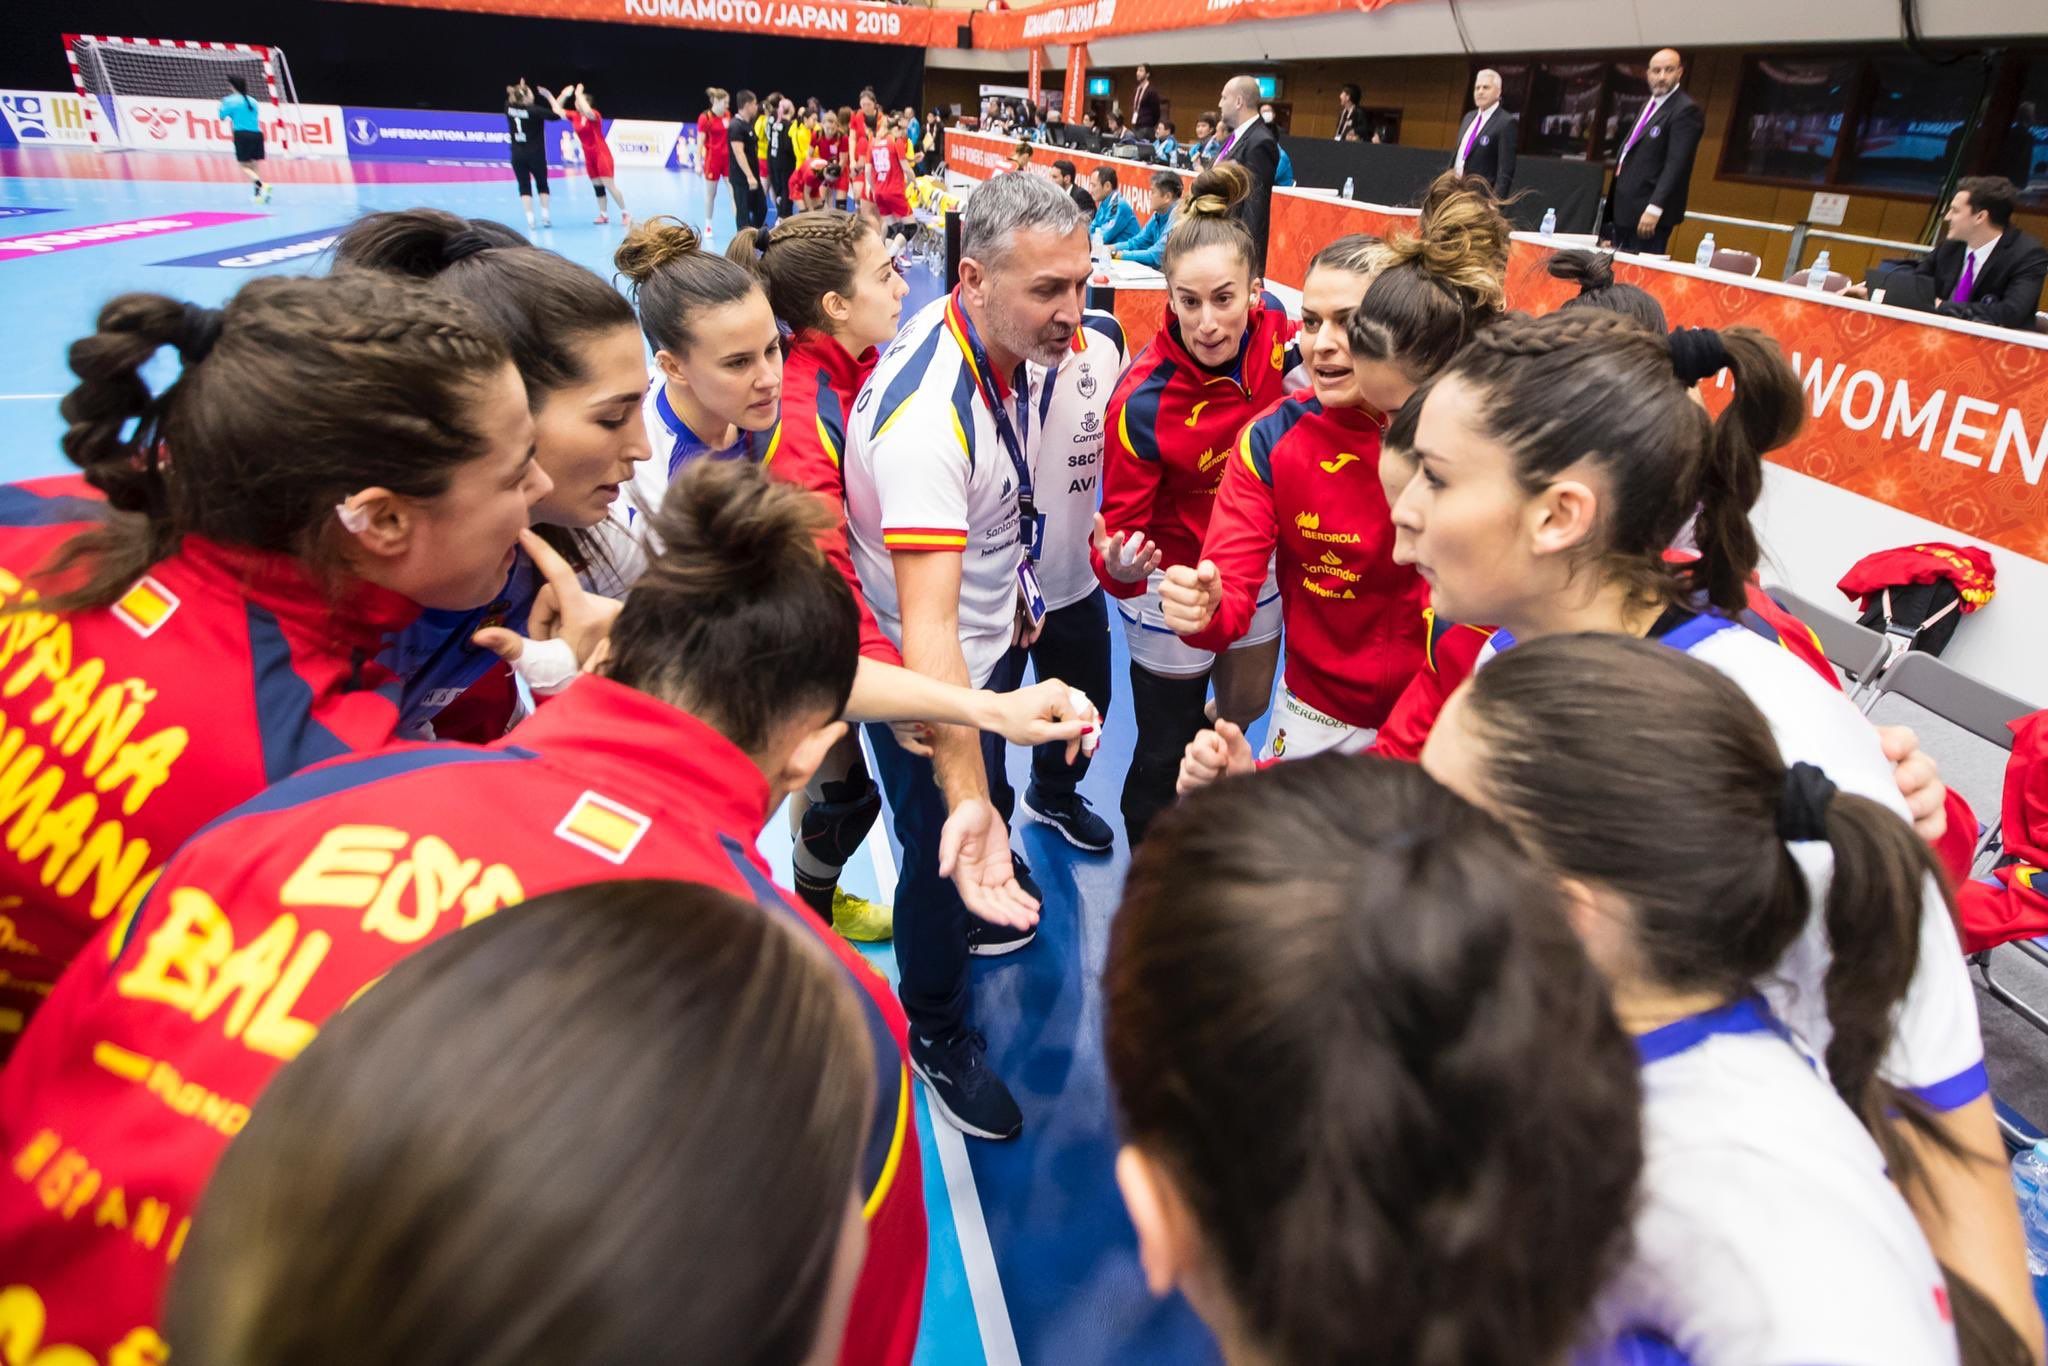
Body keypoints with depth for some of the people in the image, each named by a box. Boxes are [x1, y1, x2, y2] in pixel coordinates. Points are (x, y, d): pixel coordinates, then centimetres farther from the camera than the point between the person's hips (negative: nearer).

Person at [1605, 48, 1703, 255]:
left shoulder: (1686, 110, -10)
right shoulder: (1651, 105, 19)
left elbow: (1676, 164, -18)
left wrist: (1655, 208, -26)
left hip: (1649, 213, -9)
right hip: (1625, 208, 9)